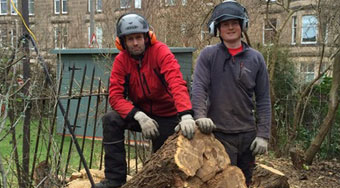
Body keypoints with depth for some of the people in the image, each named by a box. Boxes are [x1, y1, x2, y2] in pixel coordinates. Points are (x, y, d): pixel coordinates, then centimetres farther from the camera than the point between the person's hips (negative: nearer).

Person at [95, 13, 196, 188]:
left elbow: (177, 84, -34)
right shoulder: (121, 60, -10)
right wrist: (139, 116, -32)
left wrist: (186, 116, -50)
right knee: (111, 120, -21)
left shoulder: (160, 52, -21)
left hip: (167, 117, -2)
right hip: (140, 112, 3)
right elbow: (115, 95, -16)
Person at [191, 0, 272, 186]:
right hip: (219, 133, -3)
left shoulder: (256, 58, 4)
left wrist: (263, 134, -2)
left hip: (248, 134, 3)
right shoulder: (208, 54, -1)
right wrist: (200, 115, -28)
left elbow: (263, 100, 4)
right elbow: (199, 88, -11)